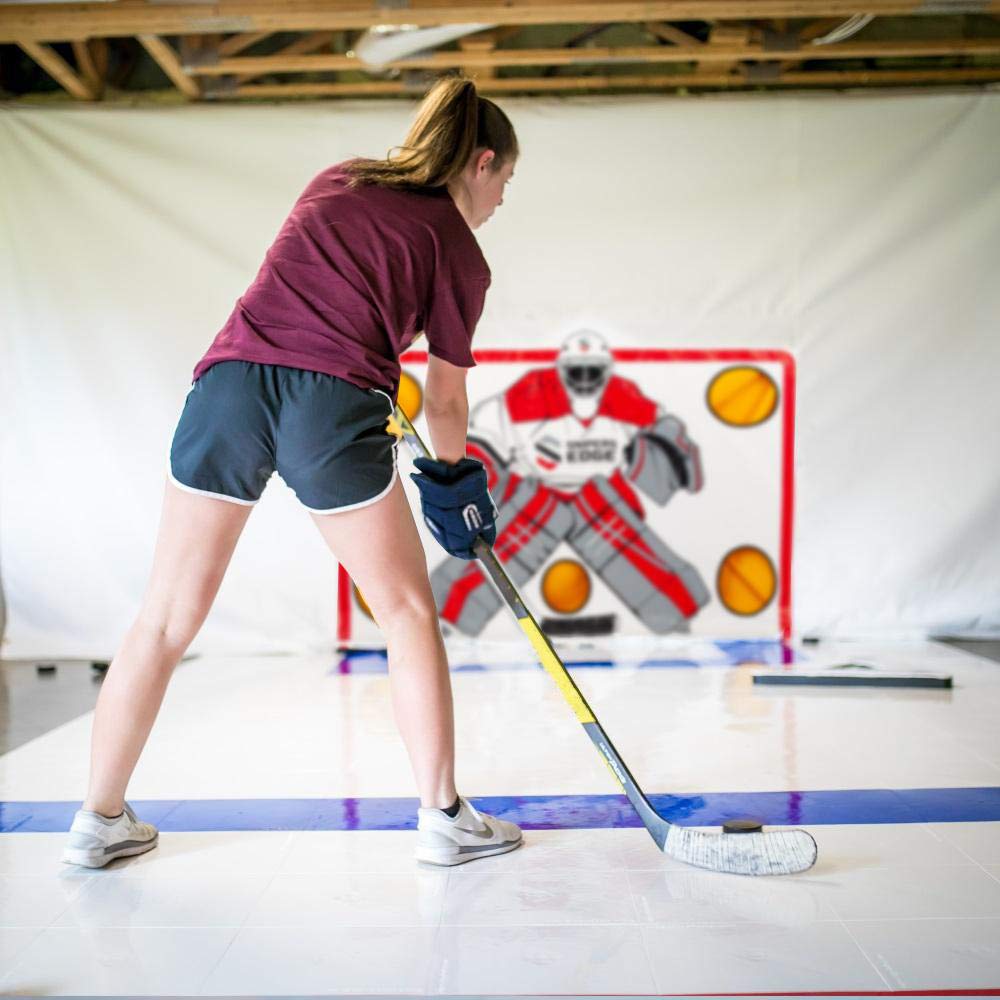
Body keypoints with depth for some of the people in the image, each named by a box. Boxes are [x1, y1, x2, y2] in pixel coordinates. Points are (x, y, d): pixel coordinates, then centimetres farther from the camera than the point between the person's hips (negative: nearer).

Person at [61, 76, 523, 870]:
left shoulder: (337, 179, 24)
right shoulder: (460, 252, 10)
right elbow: (446, 398, 13)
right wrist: (455, 477, 31)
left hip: (229, 379, 5)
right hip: (333, 403, -4)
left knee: (168, 617, 11)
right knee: (408, 613, 12)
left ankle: (101, 820, 22)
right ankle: (443, 817, 17)